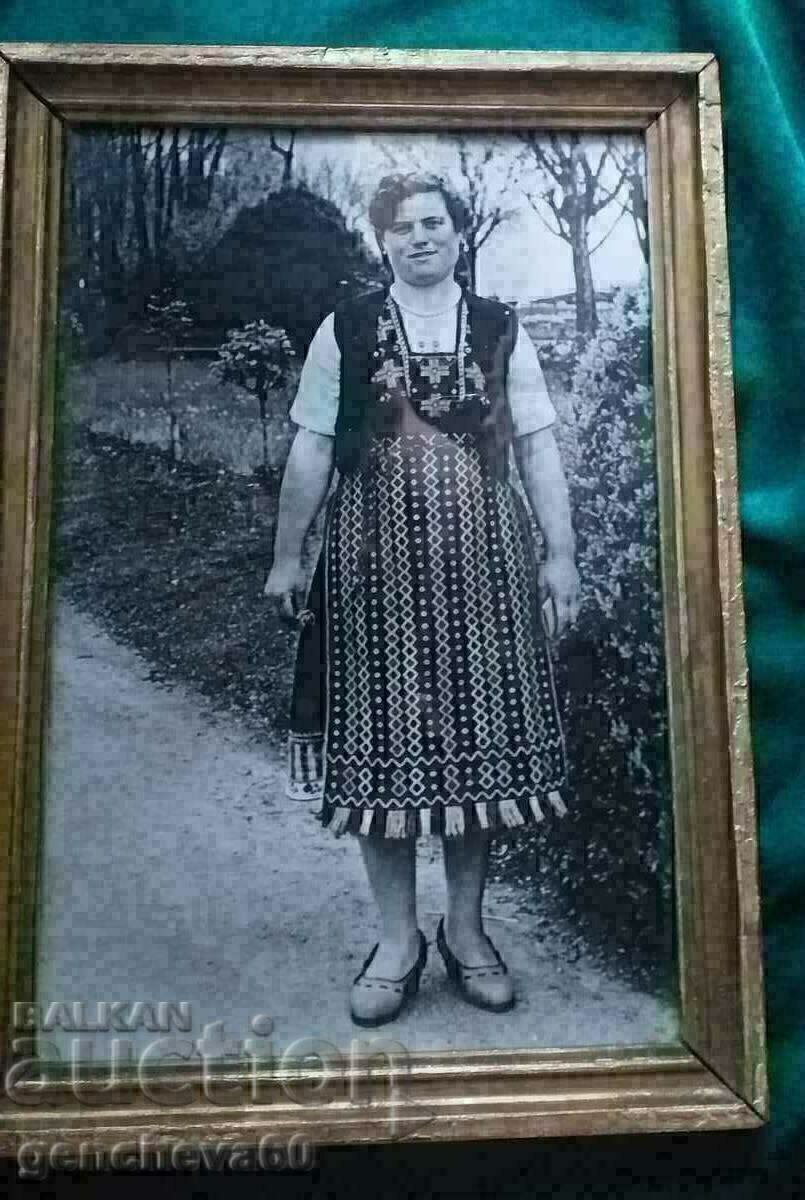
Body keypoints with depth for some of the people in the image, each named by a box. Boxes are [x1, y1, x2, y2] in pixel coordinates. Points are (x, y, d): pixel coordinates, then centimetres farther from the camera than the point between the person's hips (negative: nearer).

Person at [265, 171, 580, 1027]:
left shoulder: (500, 330, 8)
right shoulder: (344, 331, 6)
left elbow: (538, 448, 6)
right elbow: (310, 453, 5)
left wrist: (560, 555, 0)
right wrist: (287, 556, 4)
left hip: (482, 561, 1)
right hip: (377, 563, -1)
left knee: (480, 734, 5)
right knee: (385, 738, 2)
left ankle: (466, 927, 23)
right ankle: (397, 938, 18)